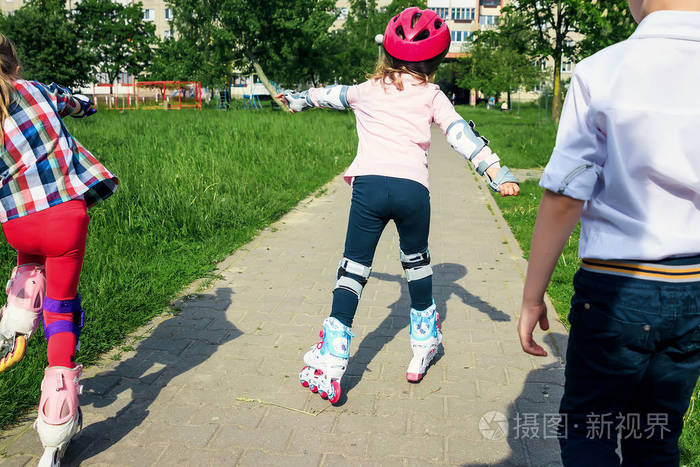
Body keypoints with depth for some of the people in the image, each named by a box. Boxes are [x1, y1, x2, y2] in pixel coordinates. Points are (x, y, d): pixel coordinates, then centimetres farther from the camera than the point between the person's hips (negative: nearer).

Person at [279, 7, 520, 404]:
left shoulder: (367, 90, 21)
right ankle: (426, 341, 37)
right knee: (417, 262, 21)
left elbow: (331, 95, 38)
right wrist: (496, 170, -4)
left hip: (369, 184, 0)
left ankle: (331, 362, -7)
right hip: (413, 189, 0)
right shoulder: (431, 95, 14)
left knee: (353, 270, 1)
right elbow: (461, 133, 2)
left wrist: (299, 99, 57)